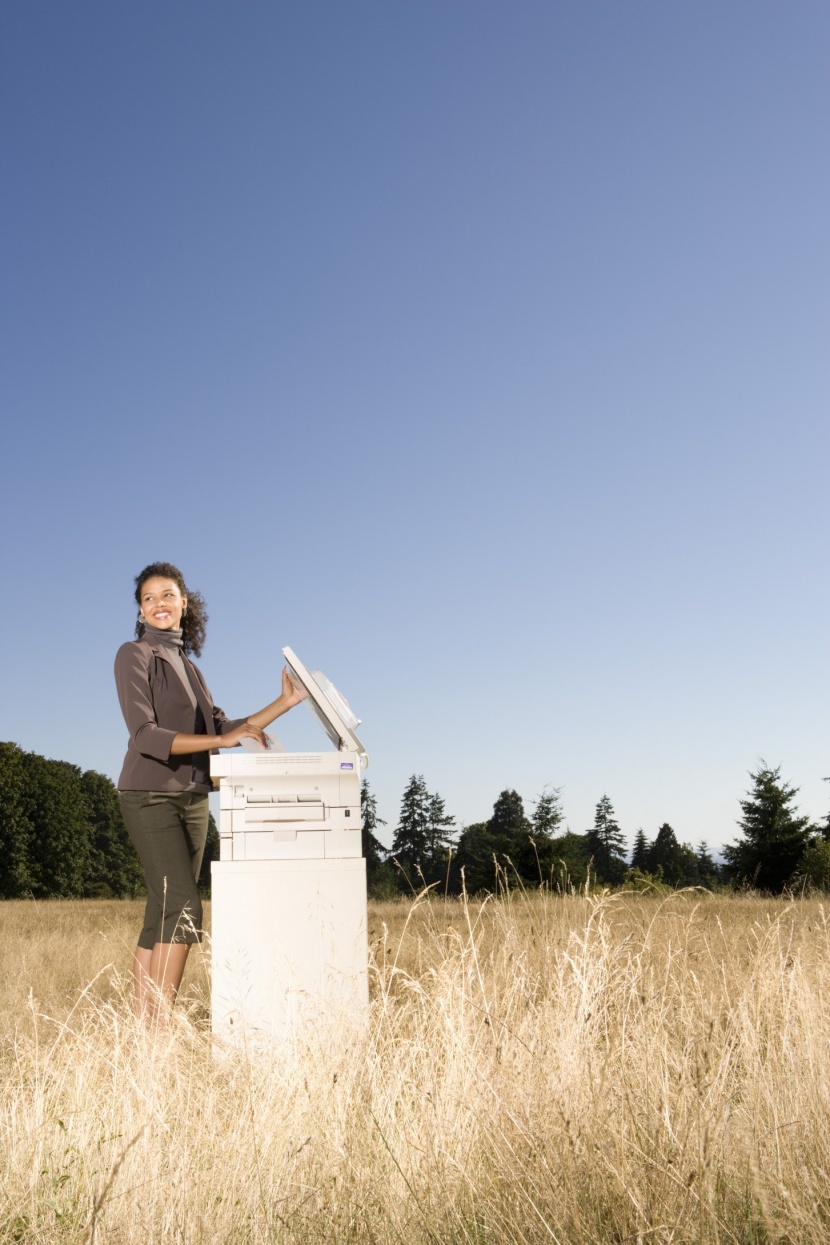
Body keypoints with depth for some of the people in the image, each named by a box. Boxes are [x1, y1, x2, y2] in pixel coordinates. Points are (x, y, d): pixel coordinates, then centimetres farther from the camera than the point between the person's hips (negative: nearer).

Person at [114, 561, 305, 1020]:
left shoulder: (187, 666, 17)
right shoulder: (135, 655, -4)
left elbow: (224, 728, 17)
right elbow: (144, 735, -15)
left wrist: (284, 703, 10)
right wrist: (220, 739, -22)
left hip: (192, 799, 7)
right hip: (151, 797, -7)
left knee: (161, 919, 4)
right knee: (183, 908, -17)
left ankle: (144, 1024, 7)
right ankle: (157, 1026, -14)